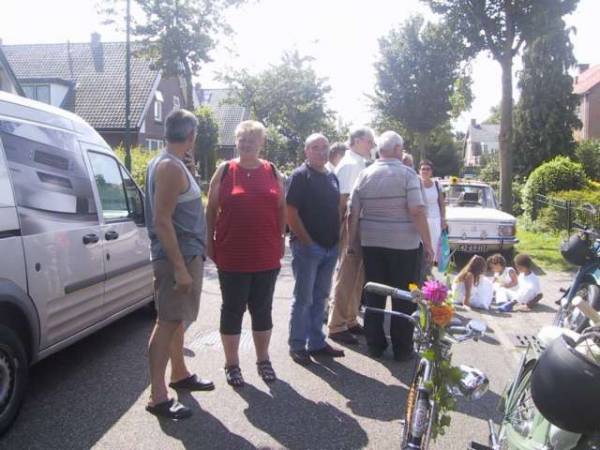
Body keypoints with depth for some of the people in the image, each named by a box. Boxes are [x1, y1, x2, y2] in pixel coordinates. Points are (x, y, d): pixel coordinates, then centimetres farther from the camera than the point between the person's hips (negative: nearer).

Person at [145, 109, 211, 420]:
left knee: (176, 318, 19)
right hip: (178, 257, -10)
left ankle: (179, 375, 33)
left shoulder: (167, 164, 15)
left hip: (187, 254, 10)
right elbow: (162, 221, -22)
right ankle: (158, 396, 0)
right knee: (167, 322, -6)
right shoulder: (170, 167, -16)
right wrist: (180, 267, -24)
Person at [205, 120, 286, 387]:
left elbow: (281, 208, 12)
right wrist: (210, 242, -2)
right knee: (233, 309, 7)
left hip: (266, 255, 2)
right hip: (232, 256, -2)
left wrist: (281, 239, 7)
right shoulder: (225, 171, 0)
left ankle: (263, 360, 29)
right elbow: (211, 210, 2)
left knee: (262, 308, 13)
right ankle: (231, 364, 21)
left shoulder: (272, 172, 7)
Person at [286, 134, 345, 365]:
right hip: (307, 247, -7)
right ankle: (297, 346, 11)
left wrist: (337, 239, 10)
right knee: (303, 299, 0)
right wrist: (308, 242, -15)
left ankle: (316, 342, 25)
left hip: (330, 248, 7)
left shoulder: (332, 177, 15)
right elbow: (291, 213, -14)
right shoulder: (300, 176, -7)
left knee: (320, 298, 14)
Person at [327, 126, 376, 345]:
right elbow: (344, 200, -18)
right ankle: (337, 326, 6)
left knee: (357, 279, 16)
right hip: (351, 228, -9)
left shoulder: (360, 164, 16)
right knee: (346, 279, -3)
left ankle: (350, 320, 27)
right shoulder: (349, 165, -12)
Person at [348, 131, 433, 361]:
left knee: (373, 296, 11)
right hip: (403, 244, -4)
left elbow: (353, 213, 3)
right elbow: (417, 212, -16)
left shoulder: (364, 175, 4)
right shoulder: (407, 174, -8)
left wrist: (352, 242, 12)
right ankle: (402, 349, 12)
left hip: (371, 243, 4)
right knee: (403, 298, 6)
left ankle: (375, 344, 19)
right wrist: (427, 244, -10)